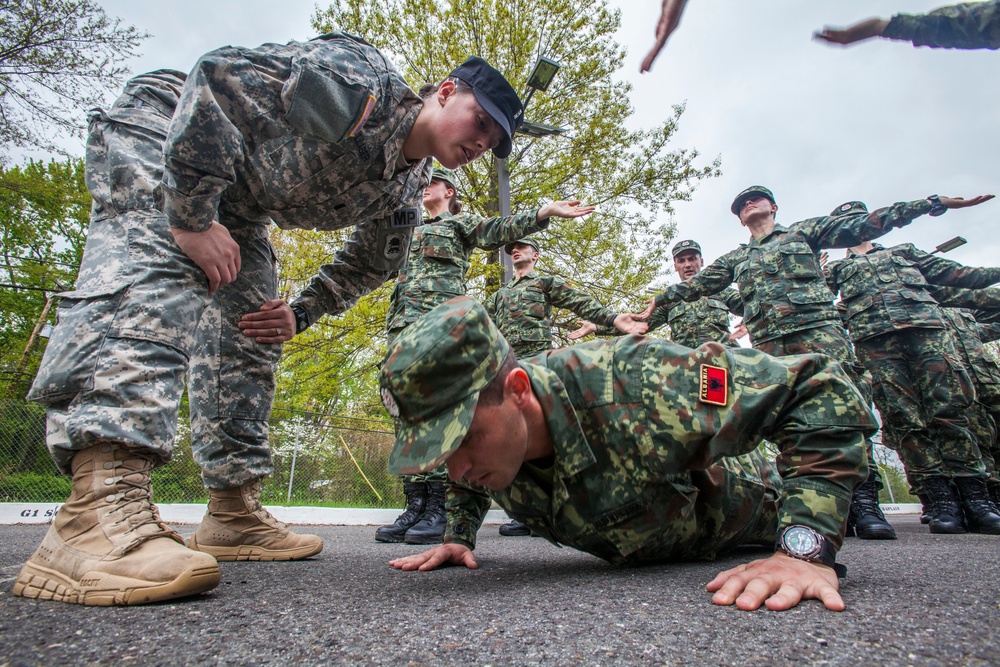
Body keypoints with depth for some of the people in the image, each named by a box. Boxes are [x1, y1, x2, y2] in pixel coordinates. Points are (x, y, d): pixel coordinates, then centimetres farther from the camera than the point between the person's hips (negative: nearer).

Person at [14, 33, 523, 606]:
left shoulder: (405, 193, -1)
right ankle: (101, 503, -42)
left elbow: (371, 263, 12)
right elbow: (217, 77, -27)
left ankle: (234, 514, 3)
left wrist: (299, 315, -2)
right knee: (151, 280, -31)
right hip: (158, 134, -7)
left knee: (249, 342, -2)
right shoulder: (363, 78, -24)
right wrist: (192, 216, -29)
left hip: (238, 207, 7)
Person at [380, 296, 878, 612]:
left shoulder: (635, 384, -48)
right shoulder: (481, 424, -28)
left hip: (739, 514, -4)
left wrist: (808, 548, -48)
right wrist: (458, 537, -11)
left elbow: (820, 385, -42)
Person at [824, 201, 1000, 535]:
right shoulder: (836, 268, 29)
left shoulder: (905, 252, 33)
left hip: (927, 326, 1)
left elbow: (955, 273, 29)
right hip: (874, 339, -1)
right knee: (905, 419, -10)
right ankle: (941, 499, -8)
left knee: (950, 410, -10)